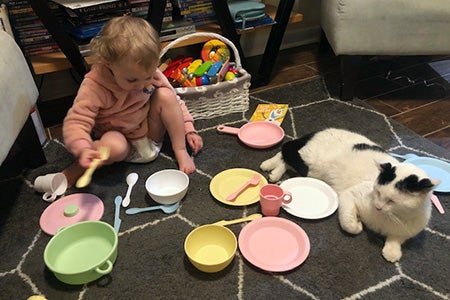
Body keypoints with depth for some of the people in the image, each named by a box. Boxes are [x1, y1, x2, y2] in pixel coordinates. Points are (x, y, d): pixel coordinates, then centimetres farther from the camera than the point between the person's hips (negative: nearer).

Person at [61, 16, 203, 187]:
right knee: (113, 146, -39)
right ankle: (77, 169, -10)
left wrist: (189, 129, -6)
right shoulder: (94, 86, -25)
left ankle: (180, 152, -11)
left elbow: (174, 101, 1)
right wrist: (83, 150, -44)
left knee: (165, 95, -19)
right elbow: (75, 122, -25)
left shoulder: (152, 74, -13)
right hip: (121, 139, -4)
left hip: (151, 133, 4)